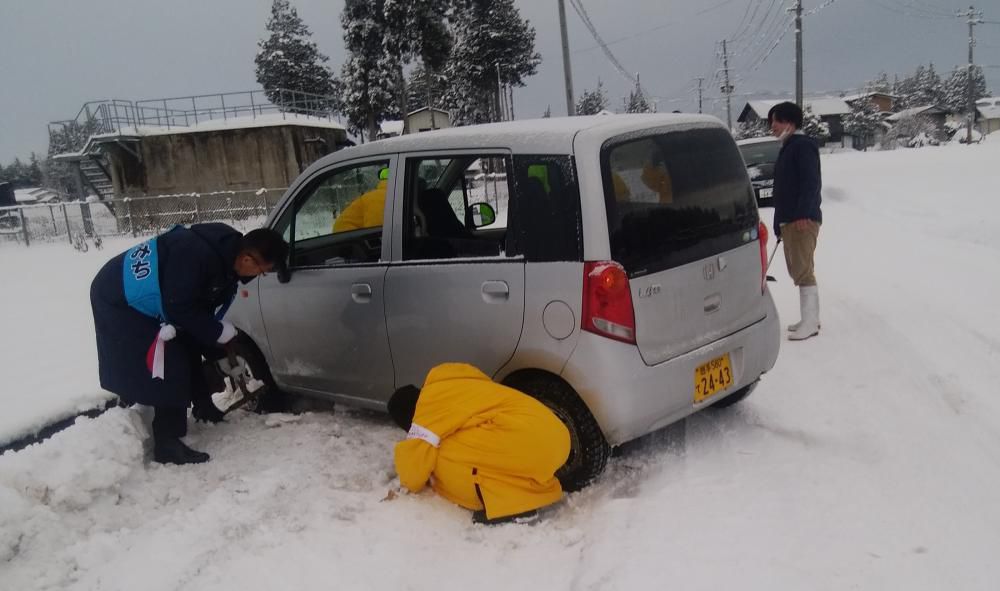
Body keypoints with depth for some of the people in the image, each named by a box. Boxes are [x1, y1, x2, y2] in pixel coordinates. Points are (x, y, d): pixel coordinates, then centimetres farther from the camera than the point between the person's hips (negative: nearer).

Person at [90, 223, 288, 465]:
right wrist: (220, 332, -17)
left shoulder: (225, 254, -5)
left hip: (141, 299, 9)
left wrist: (215, 350, 11)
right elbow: (180, 309, -28)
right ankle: (167, 444, -4)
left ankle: (203, 407, 37)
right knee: (168, 366, -13)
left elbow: (203, 306, 7)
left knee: (188, 351, 17)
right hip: (119, 300, -9)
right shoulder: (197, 253, -34)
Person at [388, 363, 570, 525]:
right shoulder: (453, 389, 26)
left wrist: (410, 484, 17)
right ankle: (536, 490, 13)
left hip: (530, 445, -10)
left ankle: (513, 503, -7)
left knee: (446, 460, -6)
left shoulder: (433, 396, 0)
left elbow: (416, 450, -2)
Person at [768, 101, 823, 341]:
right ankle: (810, 319, 22)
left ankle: (810, 324, -6)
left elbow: (812, 182, -19)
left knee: (804, 271, -10)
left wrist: (803, 213, -27)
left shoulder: (803, 144, -7)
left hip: (803, 220, -10)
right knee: (797, 271, 14)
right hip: (789, 220, 10)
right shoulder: (787, 148, 22)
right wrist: (779, 222, 21)